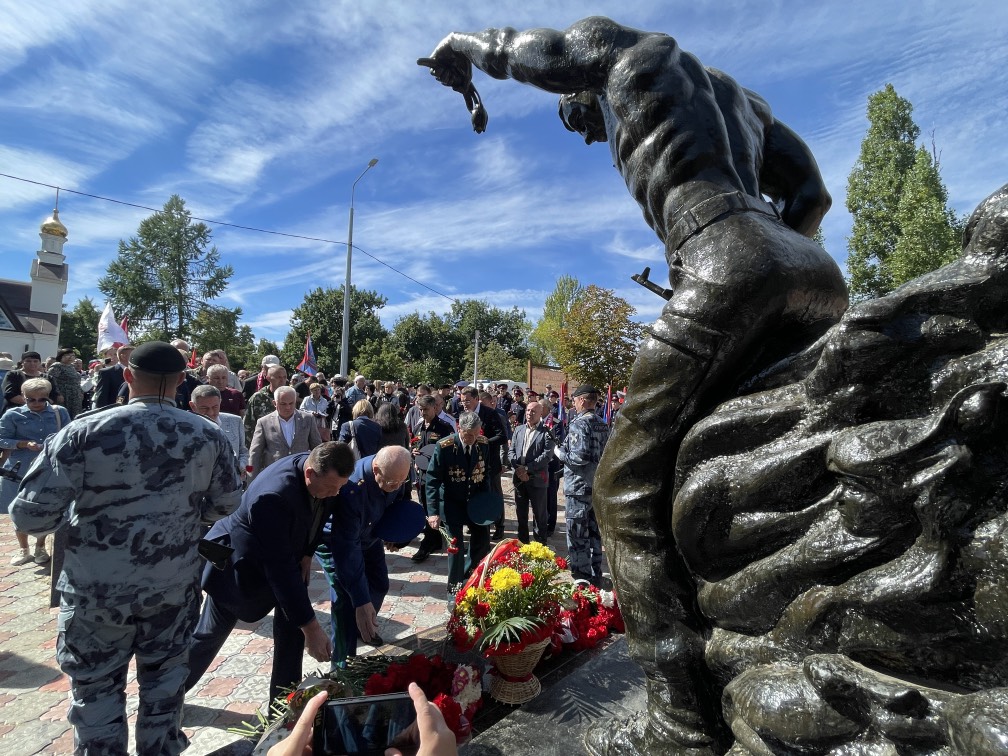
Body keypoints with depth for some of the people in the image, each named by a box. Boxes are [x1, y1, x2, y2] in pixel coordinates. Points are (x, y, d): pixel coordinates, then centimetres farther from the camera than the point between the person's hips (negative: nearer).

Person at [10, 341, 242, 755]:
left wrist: (79, 509, 6)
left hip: (96, 590, -2)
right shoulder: (208, 436, -8)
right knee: (164, 683, 22)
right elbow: (227, 503, 1)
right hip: (174, 586, 2)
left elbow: (30, 515, -14)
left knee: (97, 692, 19)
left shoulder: (83, 432, -16)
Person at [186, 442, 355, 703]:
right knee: (210, 635, 14)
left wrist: (306, 554, -7)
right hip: (239, 565, -6)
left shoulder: (323, 472, -20)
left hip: (285, 556, 6)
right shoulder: (273, 496, -42)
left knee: (292, 626, 0)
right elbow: (279, 567, -39)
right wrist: (311, 627, -36)